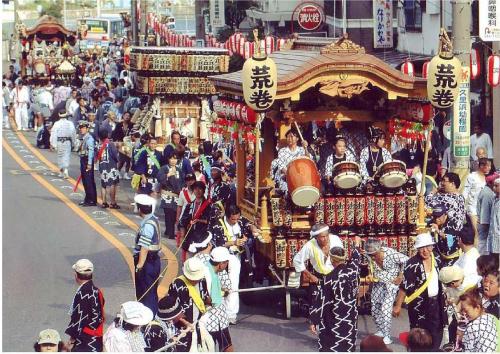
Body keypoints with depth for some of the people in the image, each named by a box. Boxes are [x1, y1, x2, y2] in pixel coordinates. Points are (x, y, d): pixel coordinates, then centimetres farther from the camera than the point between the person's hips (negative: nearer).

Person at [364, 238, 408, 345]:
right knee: (375, 308, 7)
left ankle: (387, 336, -7)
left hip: (391, 283, -6)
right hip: (378, 283, 6)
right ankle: (380, 331, 27)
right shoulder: (370, 257, -12)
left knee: (386, 308, -15)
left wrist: (400, 277, -13)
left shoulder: (391, 254, -28)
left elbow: (406, 261, -17)